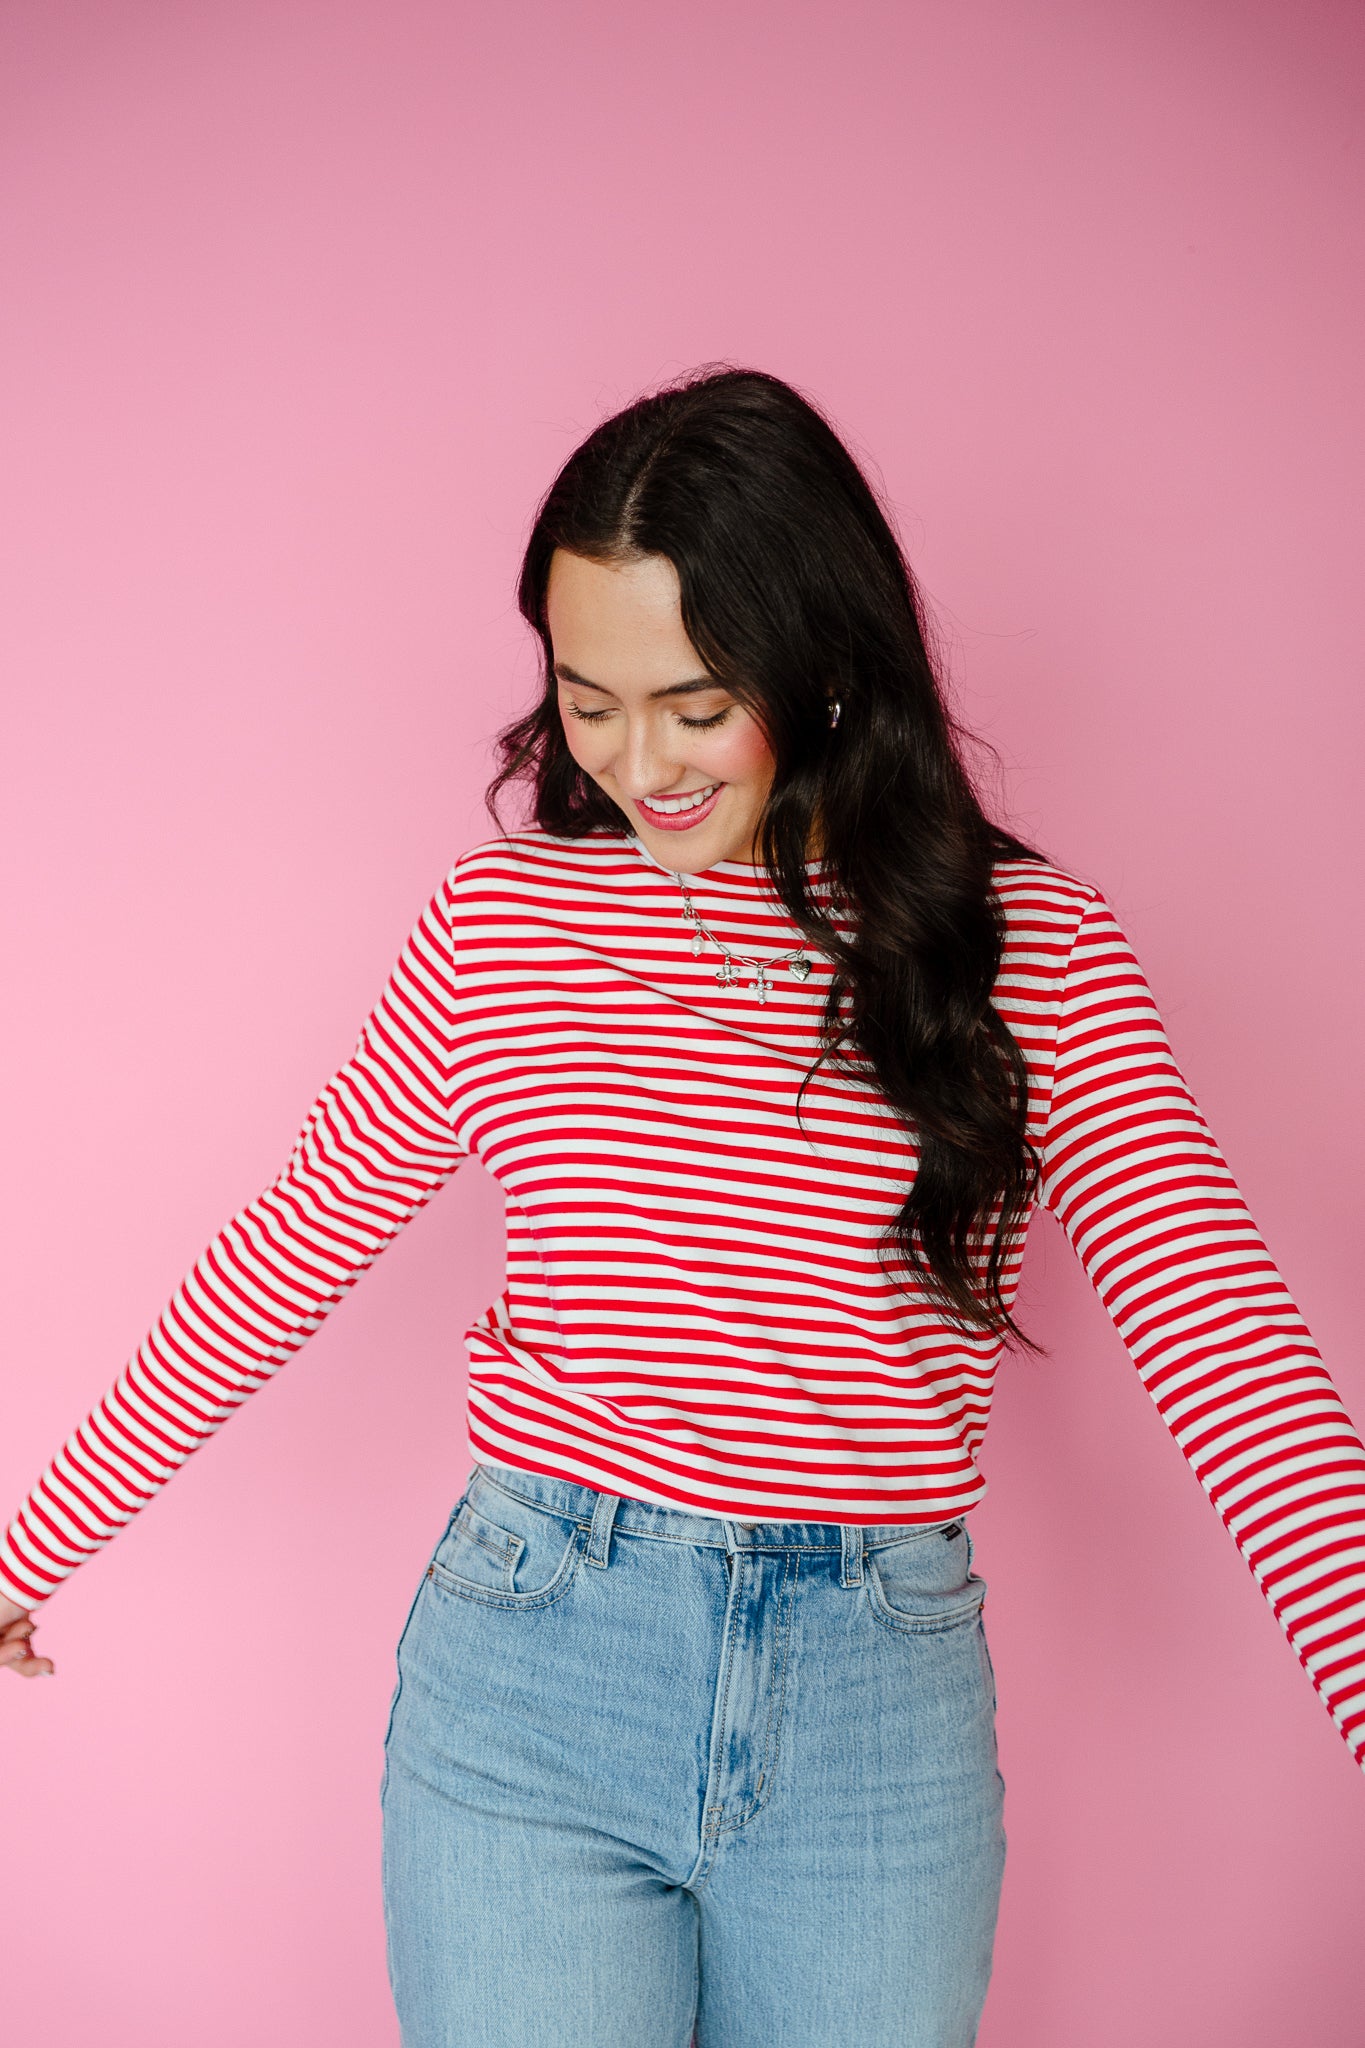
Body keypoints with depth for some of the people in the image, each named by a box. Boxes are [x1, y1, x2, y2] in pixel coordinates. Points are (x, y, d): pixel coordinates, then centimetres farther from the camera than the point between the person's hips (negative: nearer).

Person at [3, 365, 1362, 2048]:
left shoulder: (1028, 947, -4)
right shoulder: (500, 919, 0)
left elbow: (1218, 1329, -14)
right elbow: (282, 1263, 7)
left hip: (883, 1714, 0)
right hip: (529, 1673, 0)